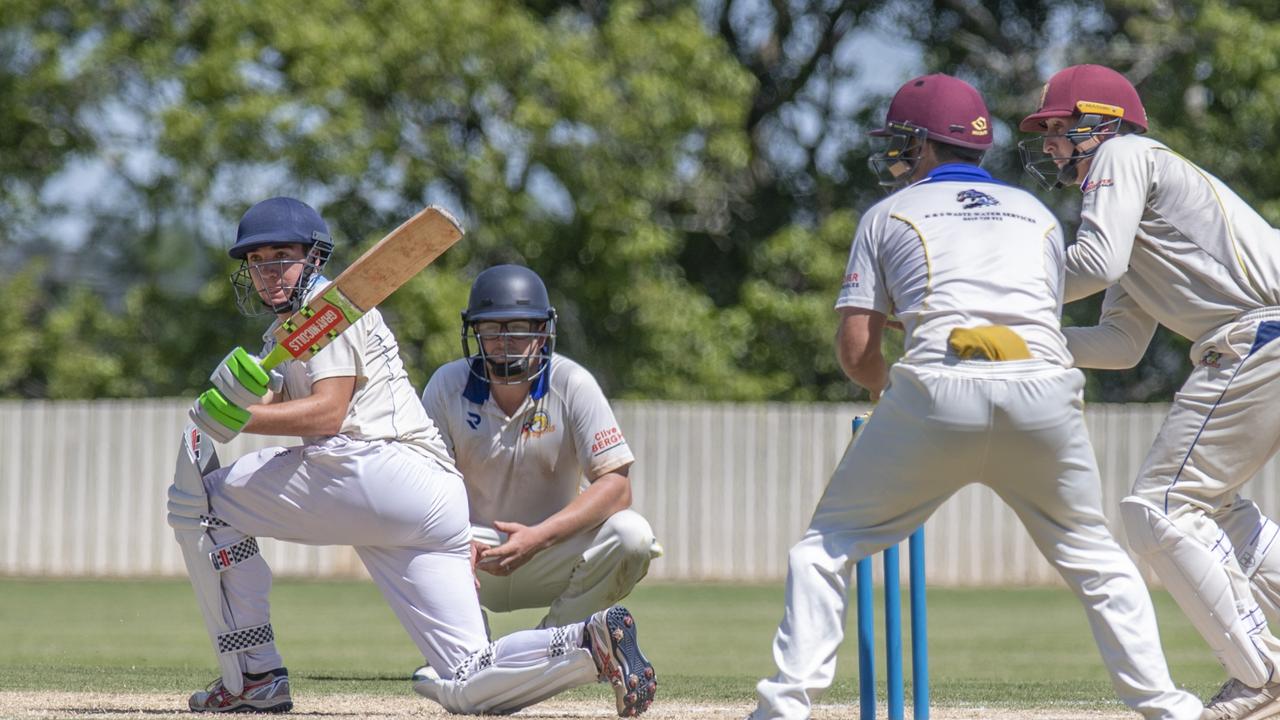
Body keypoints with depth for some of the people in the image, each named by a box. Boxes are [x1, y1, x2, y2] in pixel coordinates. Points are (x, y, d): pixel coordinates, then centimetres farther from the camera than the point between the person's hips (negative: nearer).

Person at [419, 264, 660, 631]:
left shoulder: (572, 385, -12)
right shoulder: (448, 385, -8)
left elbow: (617, 484, -18)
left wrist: (538, 537, -33)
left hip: (554, 551, 0)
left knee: (631, 534, -28)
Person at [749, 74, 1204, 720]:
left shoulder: (889, 215, 19)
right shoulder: (1038, 214, 28)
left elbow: (854, 350, 11)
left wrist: (887, 386, 32)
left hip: (935, 395, -2)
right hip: (1044, 393, 2)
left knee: (828, 544, 11)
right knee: (1094, 557, 18)